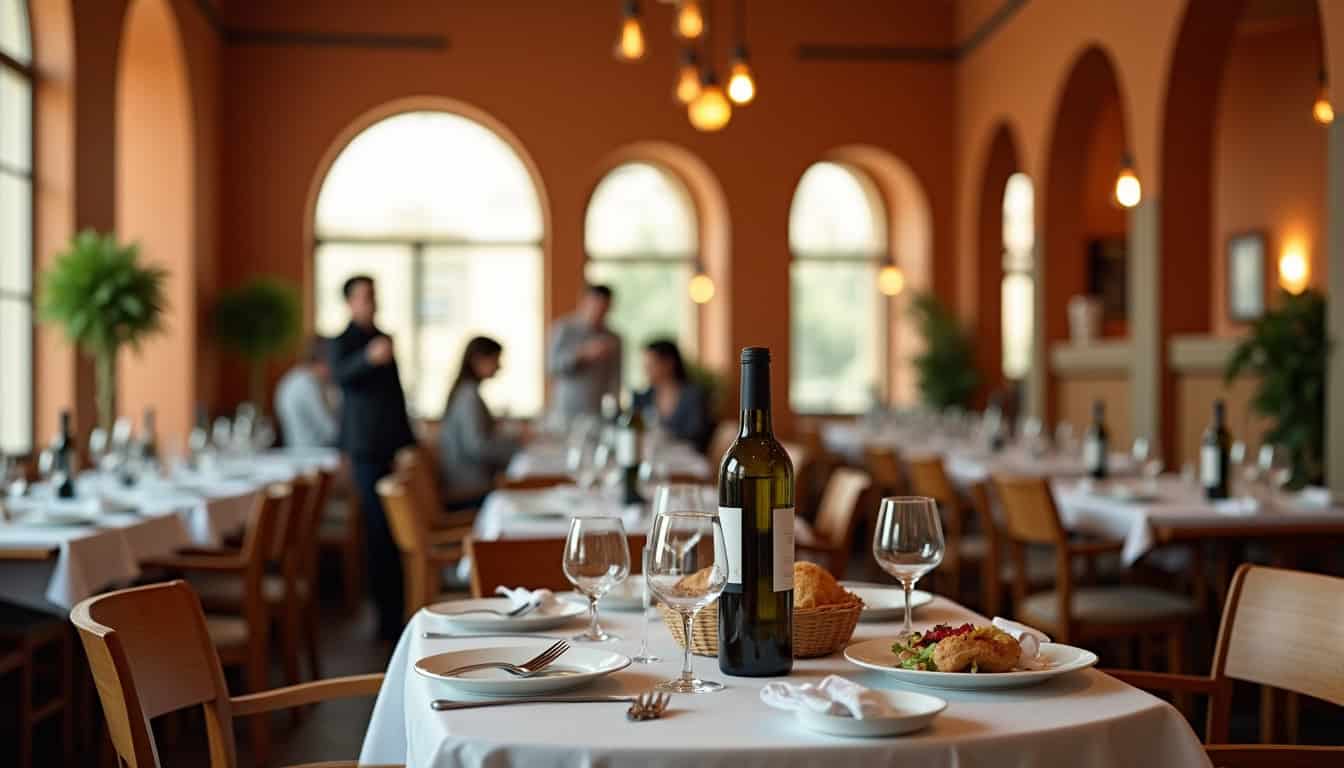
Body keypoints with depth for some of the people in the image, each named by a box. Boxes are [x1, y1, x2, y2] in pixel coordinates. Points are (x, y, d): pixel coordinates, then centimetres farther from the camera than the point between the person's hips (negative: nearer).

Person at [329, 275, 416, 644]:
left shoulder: (384, 339, 20)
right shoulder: (343, 342, -1)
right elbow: (340, 375, -23)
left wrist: (410, 437, 24)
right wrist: (369, 357, -41)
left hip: (396, 444, 7)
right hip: (367, 449, -7)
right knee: (381, 531, -9)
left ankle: (401, 604, 16)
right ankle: (388, 617, -6)